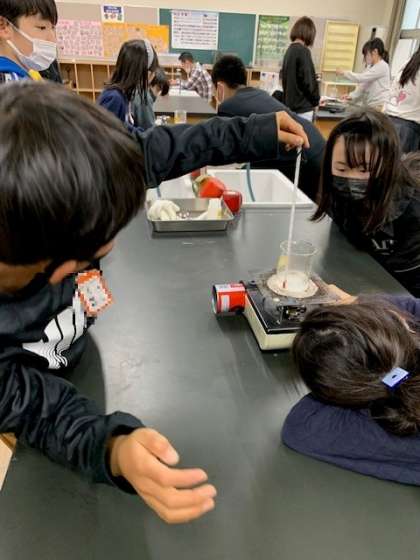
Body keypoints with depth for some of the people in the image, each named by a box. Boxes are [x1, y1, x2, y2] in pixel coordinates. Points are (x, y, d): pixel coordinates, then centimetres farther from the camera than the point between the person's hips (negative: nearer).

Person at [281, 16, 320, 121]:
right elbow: (308, 80, -16)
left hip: (290, 104, 9)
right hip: (302, 107, -8)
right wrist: (316, 100, -1)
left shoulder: (289, 50, 11)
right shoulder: (303, 51, -13)